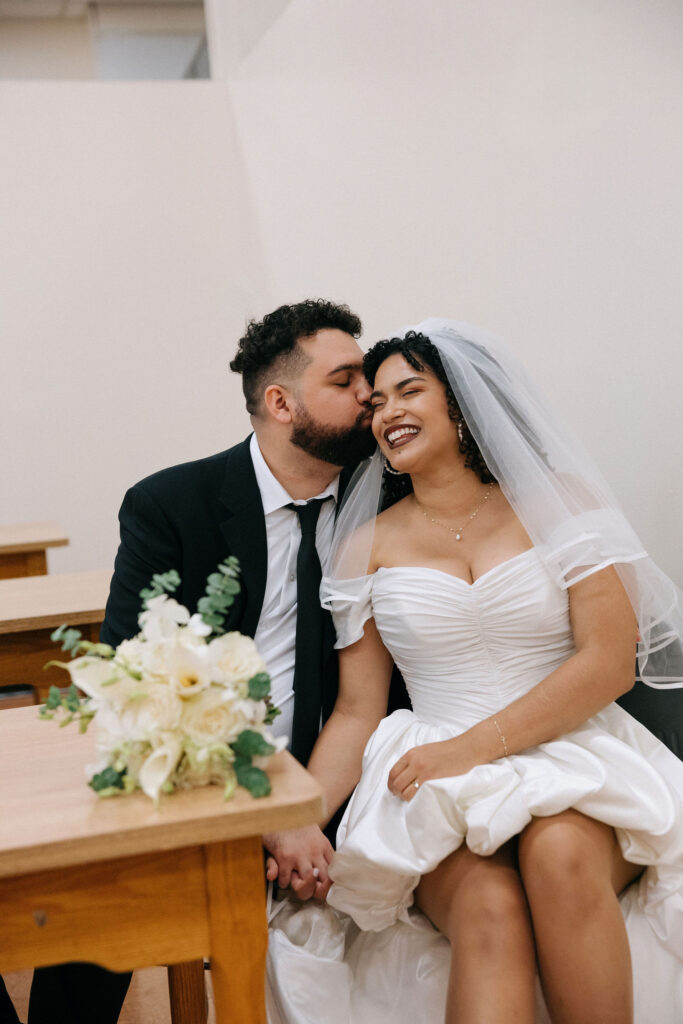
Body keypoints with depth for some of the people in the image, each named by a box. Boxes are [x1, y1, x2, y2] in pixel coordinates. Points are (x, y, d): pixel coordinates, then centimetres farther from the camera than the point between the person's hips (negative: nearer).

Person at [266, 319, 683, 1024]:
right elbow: (357, 710, 8)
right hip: (438, 787, 1)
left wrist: (471, 745, -14)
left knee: (561, 857, -33)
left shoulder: (552, 503, 5)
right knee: (490, 906, -31)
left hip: (572, 758, 0)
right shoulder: (369, 544, 9)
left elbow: (612, 660, -5)